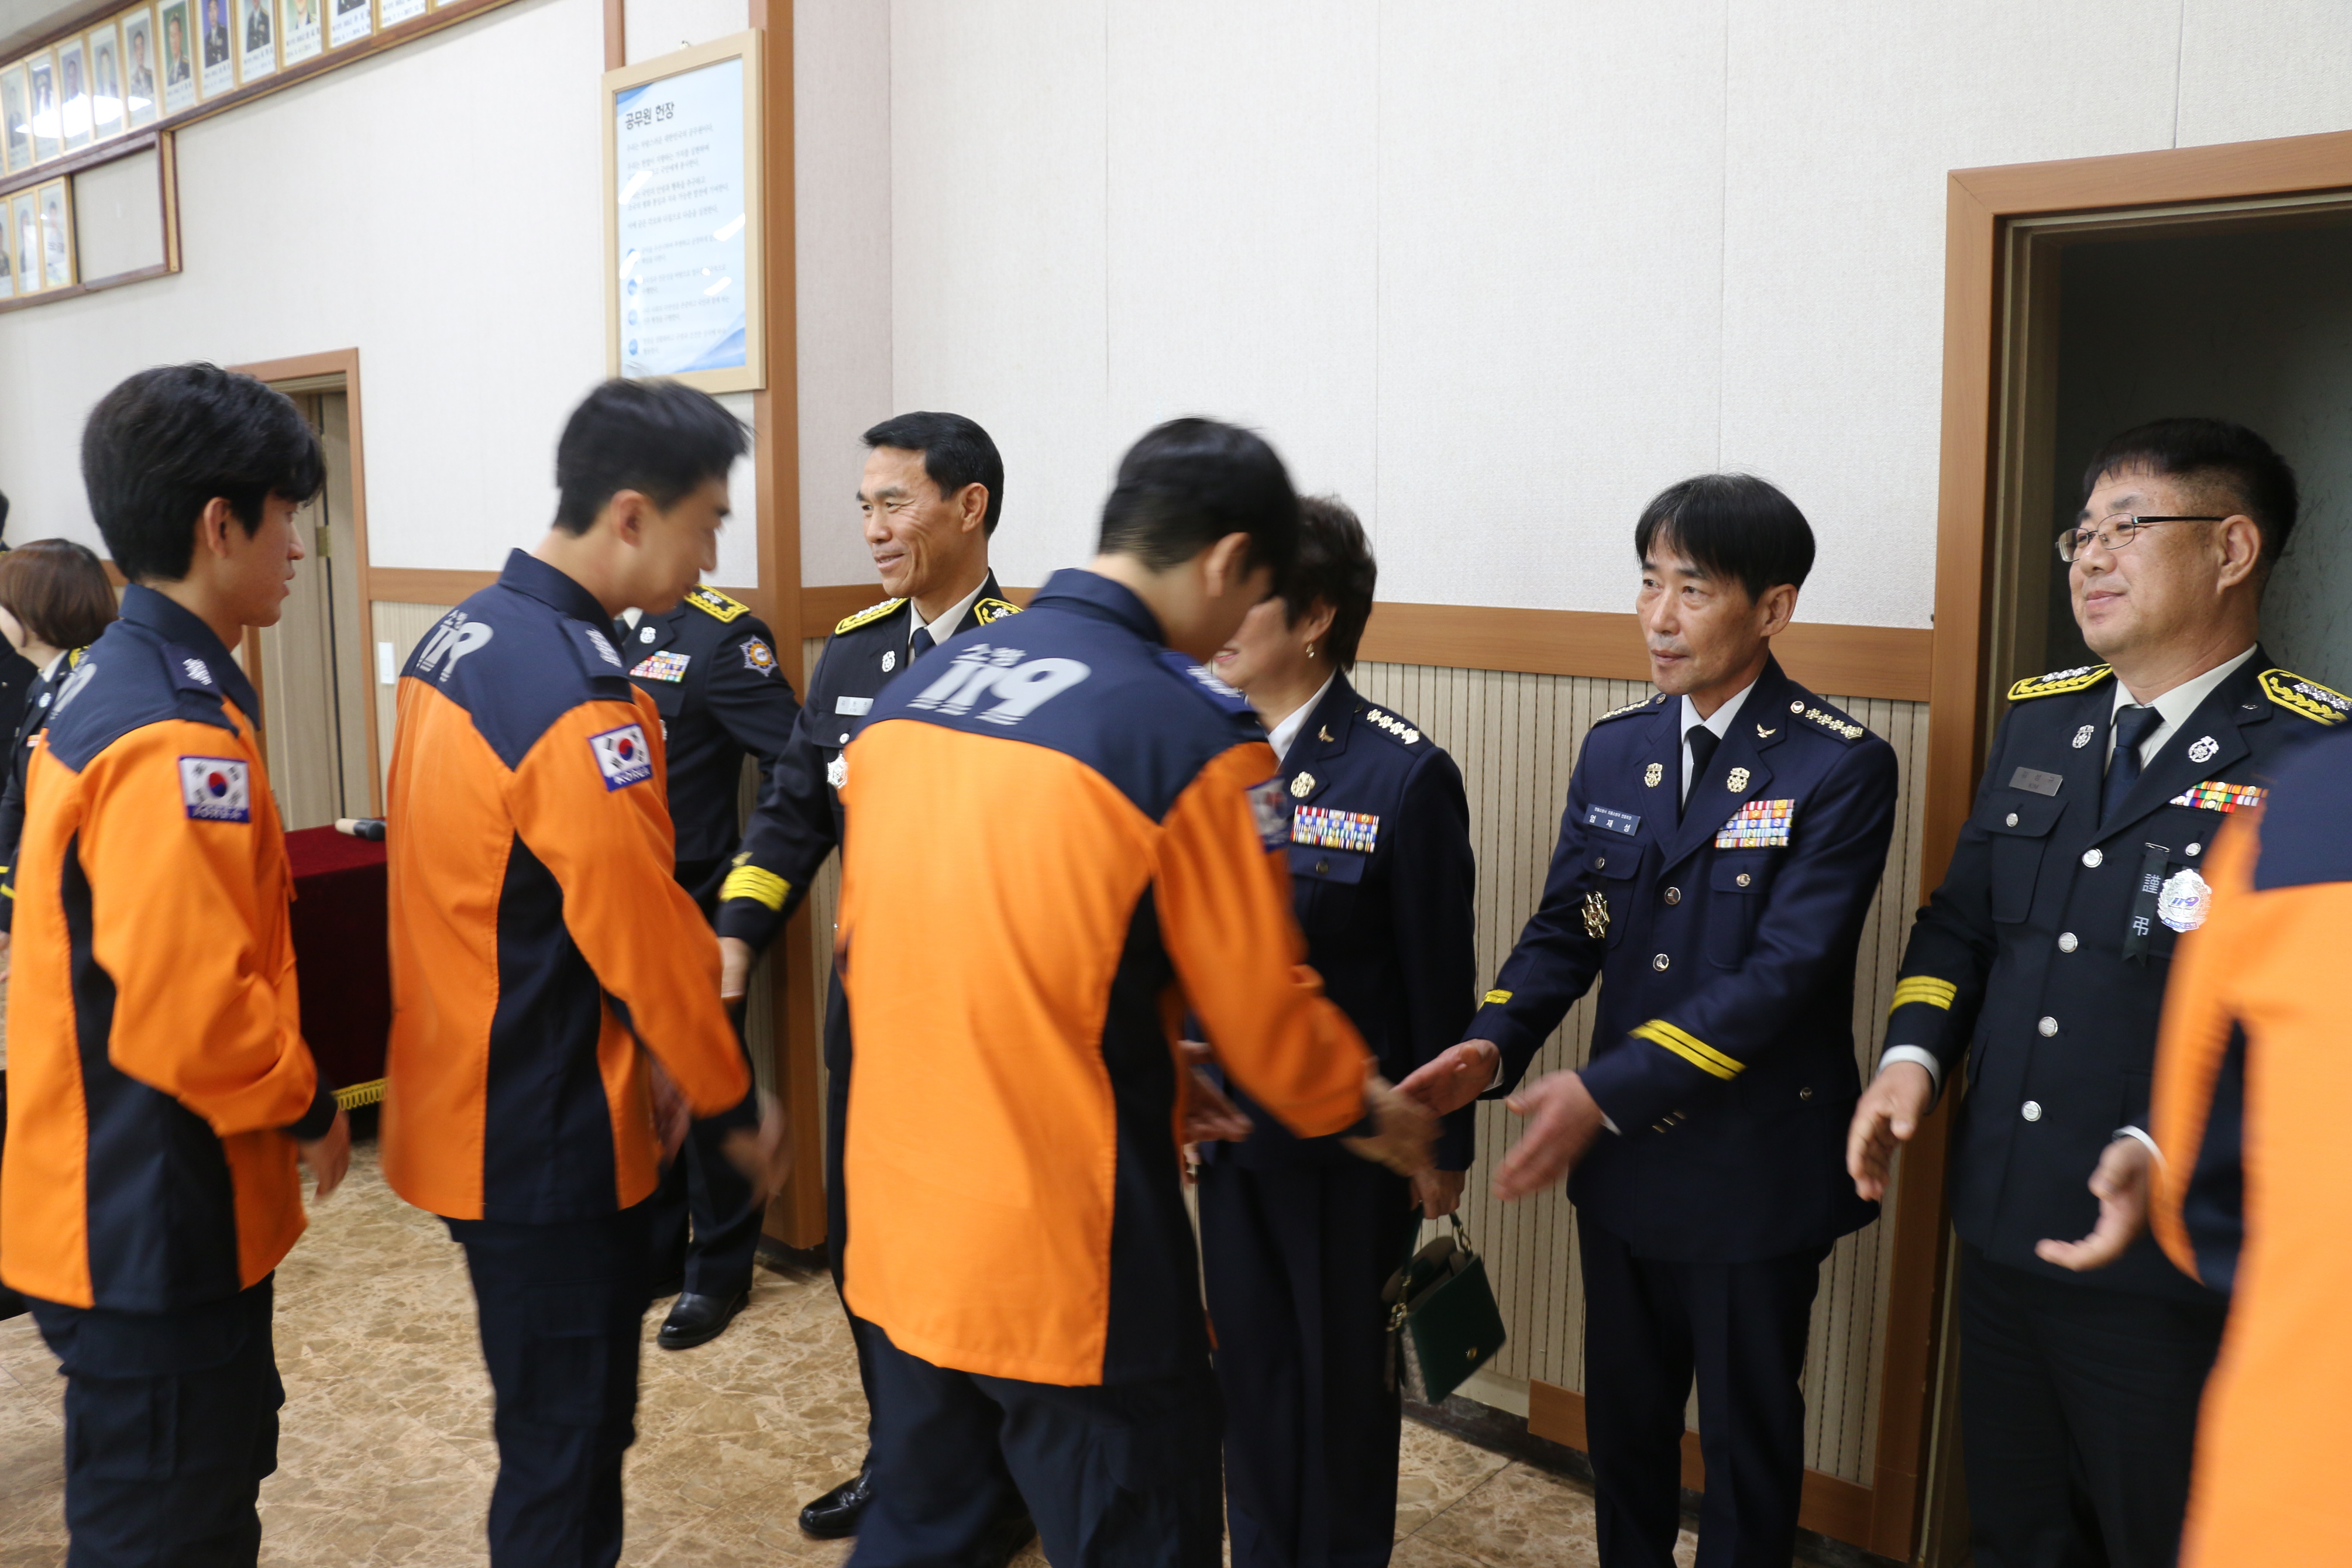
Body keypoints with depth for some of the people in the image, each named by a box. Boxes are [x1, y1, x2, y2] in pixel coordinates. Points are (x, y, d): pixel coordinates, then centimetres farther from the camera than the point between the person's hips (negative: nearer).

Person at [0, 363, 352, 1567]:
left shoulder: (108, 684, 8)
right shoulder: (183, 739, -23)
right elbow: (194, 1008, -27)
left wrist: (284, 1096, 15)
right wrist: (308, 1107, -10)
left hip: (129, 1207, 9)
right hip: (157, 1227, -9)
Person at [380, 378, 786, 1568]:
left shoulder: (456, 638, 5)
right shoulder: (581, 700, -24)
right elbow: (645, 936, -19)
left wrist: (636, 1049, 12)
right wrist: (732, 1102, -4)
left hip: (464, 1104, 9)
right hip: (550, 1137, -9)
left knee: (555, 1417, 23)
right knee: (568, 1441, 7)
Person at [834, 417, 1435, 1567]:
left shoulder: (911, 691, 3)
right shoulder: (1192, 736, -16)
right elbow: (1264, 1007, -10)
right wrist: (1367, 1111, 12)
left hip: (898, 1226, 7)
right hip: (1068, 1259, -6)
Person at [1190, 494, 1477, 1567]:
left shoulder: (1403, 774, -15)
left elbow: (1439, 980, -11)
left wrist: (1445, 1144, -7)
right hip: (1229, 1123, 4)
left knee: (1343, 1370, 14)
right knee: (1250, 1365, 17)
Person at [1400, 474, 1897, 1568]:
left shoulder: (1840, 770, -14)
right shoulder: (1614, 751, 4)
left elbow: (1785, 972, -22)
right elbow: (1565, 929, 3)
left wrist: (1605, 1089, -27)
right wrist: (1493, 1044, -17)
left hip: (1757, 1177, -5)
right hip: (1622, 1158, 5)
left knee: (1748, 1435, 15)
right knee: (1622, 1418, 20)